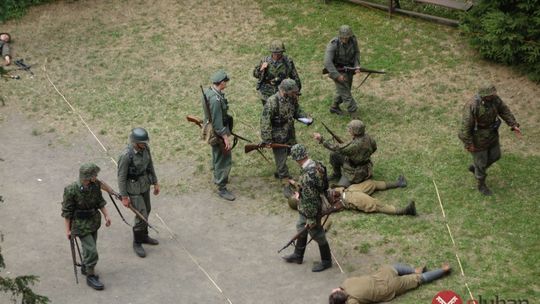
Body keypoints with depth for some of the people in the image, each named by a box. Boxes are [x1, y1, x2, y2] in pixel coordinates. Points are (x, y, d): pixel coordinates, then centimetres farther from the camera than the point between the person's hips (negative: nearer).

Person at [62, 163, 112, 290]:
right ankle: (90, 276, 8)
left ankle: (85, 268, 44)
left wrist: (106, 215, 1)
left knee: (90, 247, 21)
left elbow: (100, 202, 8)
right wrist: (68, 230, -10)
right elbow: (67, 212, -15)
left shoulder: (95, 185, -9)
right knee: (91, 251, -7)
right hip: (81, 225, -6)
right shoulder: (72, 191, -25)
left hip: (94, 221, 6)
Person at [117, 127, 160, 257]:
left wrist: (155, 183, 12)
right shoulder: (126, 155, -32)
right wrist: (124, 197, -17)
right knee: (142, 216, -3)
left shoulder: (145, 148, -10)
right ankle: (137, 243, 19)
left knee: (146, 210, 23)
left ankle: (143, 236, 45)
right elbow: (121, 176, -22)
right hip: (133, 188, -7)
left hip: (144, 184, 7)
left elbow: (150, 165, 5)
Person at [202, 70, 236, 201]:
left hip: (212, 130, 10)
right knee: (224, 160, -2)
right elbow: (217, 122, -29)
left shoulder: (208, 92, -1)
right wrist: (226, 138, -24)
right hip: (218, 132, -10)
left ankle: (218, 177, 48)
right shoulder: (215, 99, -31)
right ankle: (221, 188, 6)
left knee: (217, 156, 28)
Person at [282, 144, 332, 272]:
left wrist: (311, 218, -20)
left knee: (317, 235, 11)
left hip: (310, 209, -9)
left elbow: (311, 199, -29)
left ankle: (326, 261, 31)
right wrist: (300, 193, 16)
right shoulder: (315, 164, -8)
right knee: (301, 229, 26)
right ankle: (298, 256, 45)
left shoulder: (308, 175, -37)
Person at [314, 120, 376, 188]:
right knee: (333, 155, 7)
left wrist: (322, 140, -28)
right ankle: (337, 174, 28)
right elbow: (374, 148, 7)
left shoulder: (355, 145, -38)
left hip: (355, 173, -9)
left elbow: (337, 148, -33)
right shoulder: (366, 136, -12)